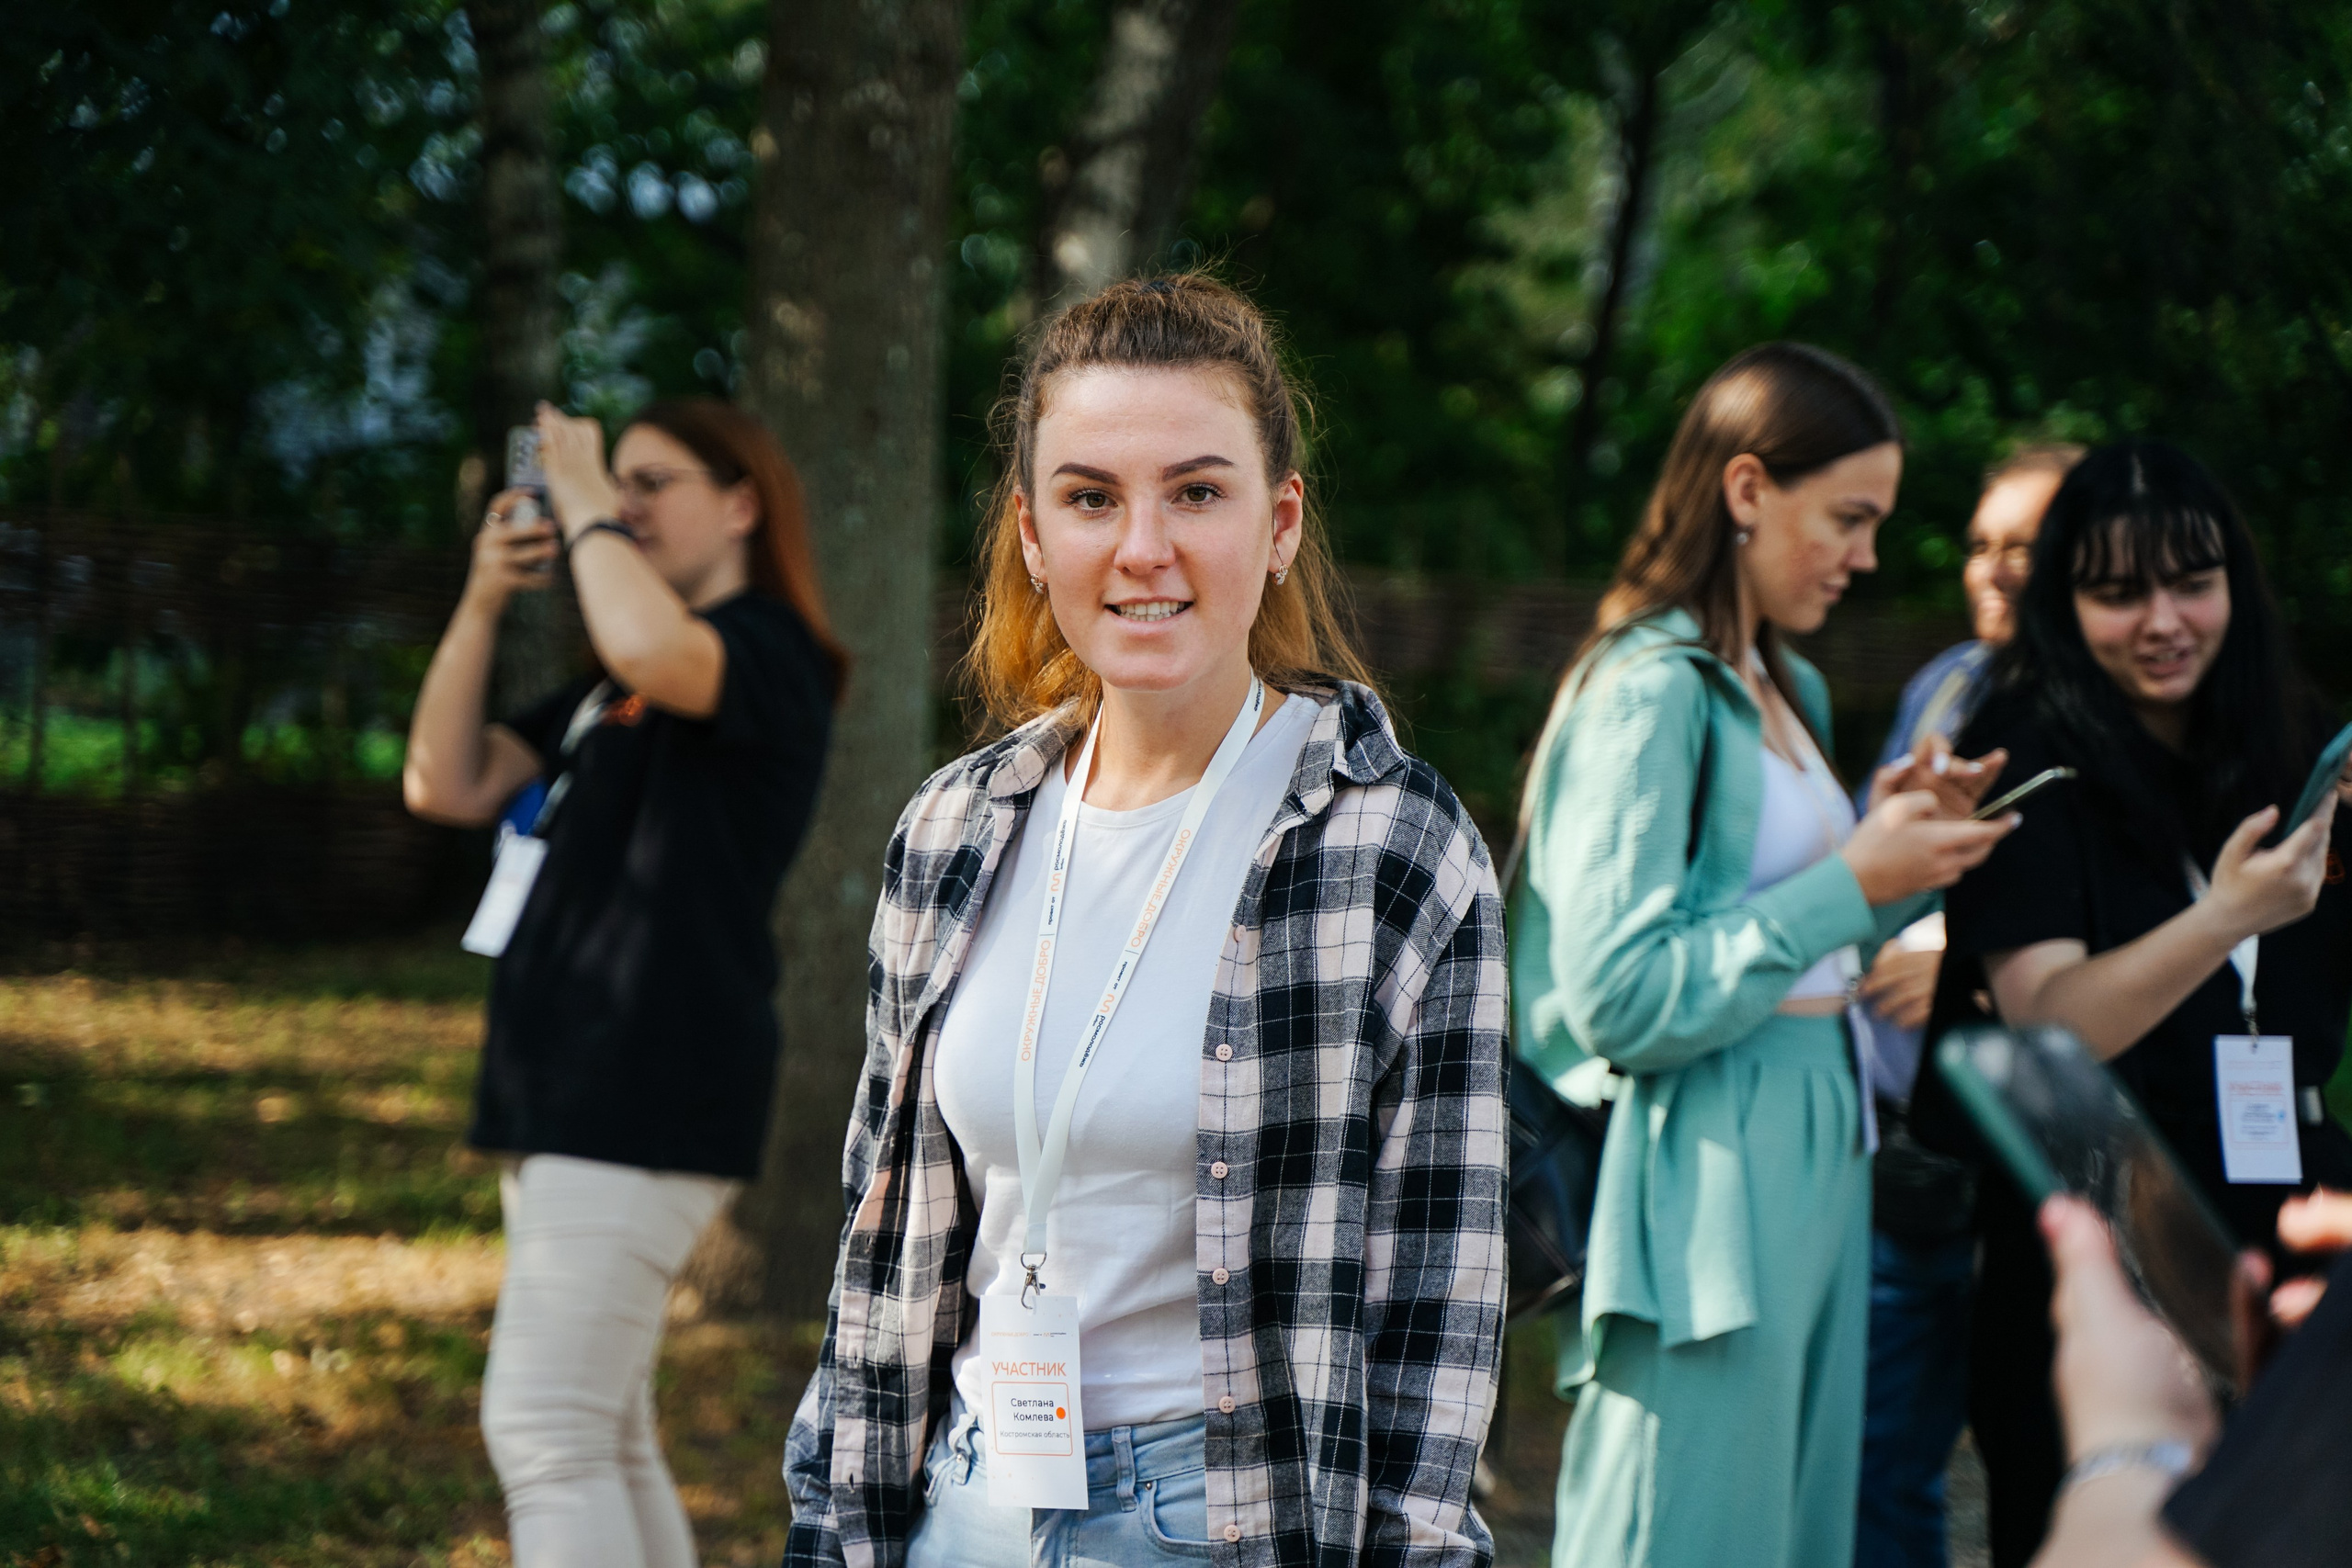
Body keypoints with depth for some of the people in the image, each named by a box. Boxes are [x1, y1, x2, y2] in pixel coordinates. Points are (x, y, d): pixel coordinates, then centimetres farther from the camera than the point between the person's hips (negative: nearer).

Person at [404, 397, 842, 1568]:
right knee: (602, 1442, 15)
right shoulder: (606, 693, 21)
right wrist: (484, 602, 4)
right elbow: (448, 787, 14)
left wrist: (587, 505, -14)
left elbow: (651, 646, -31)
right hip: (569, 1095, 10)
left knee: (542, 1431, -16)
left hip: (650, 1101, -10)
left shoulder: (771, 653, -7)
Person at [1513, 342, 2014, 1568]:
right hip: (1706, 1179, -9)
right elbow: (1620, 999, -19)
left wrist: (1889, 836, 9)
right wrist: (1852, 884, -16)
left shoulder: (1788, 692, 16)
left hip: (1814, 1160, 9)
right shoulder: (1649, 692, -12)